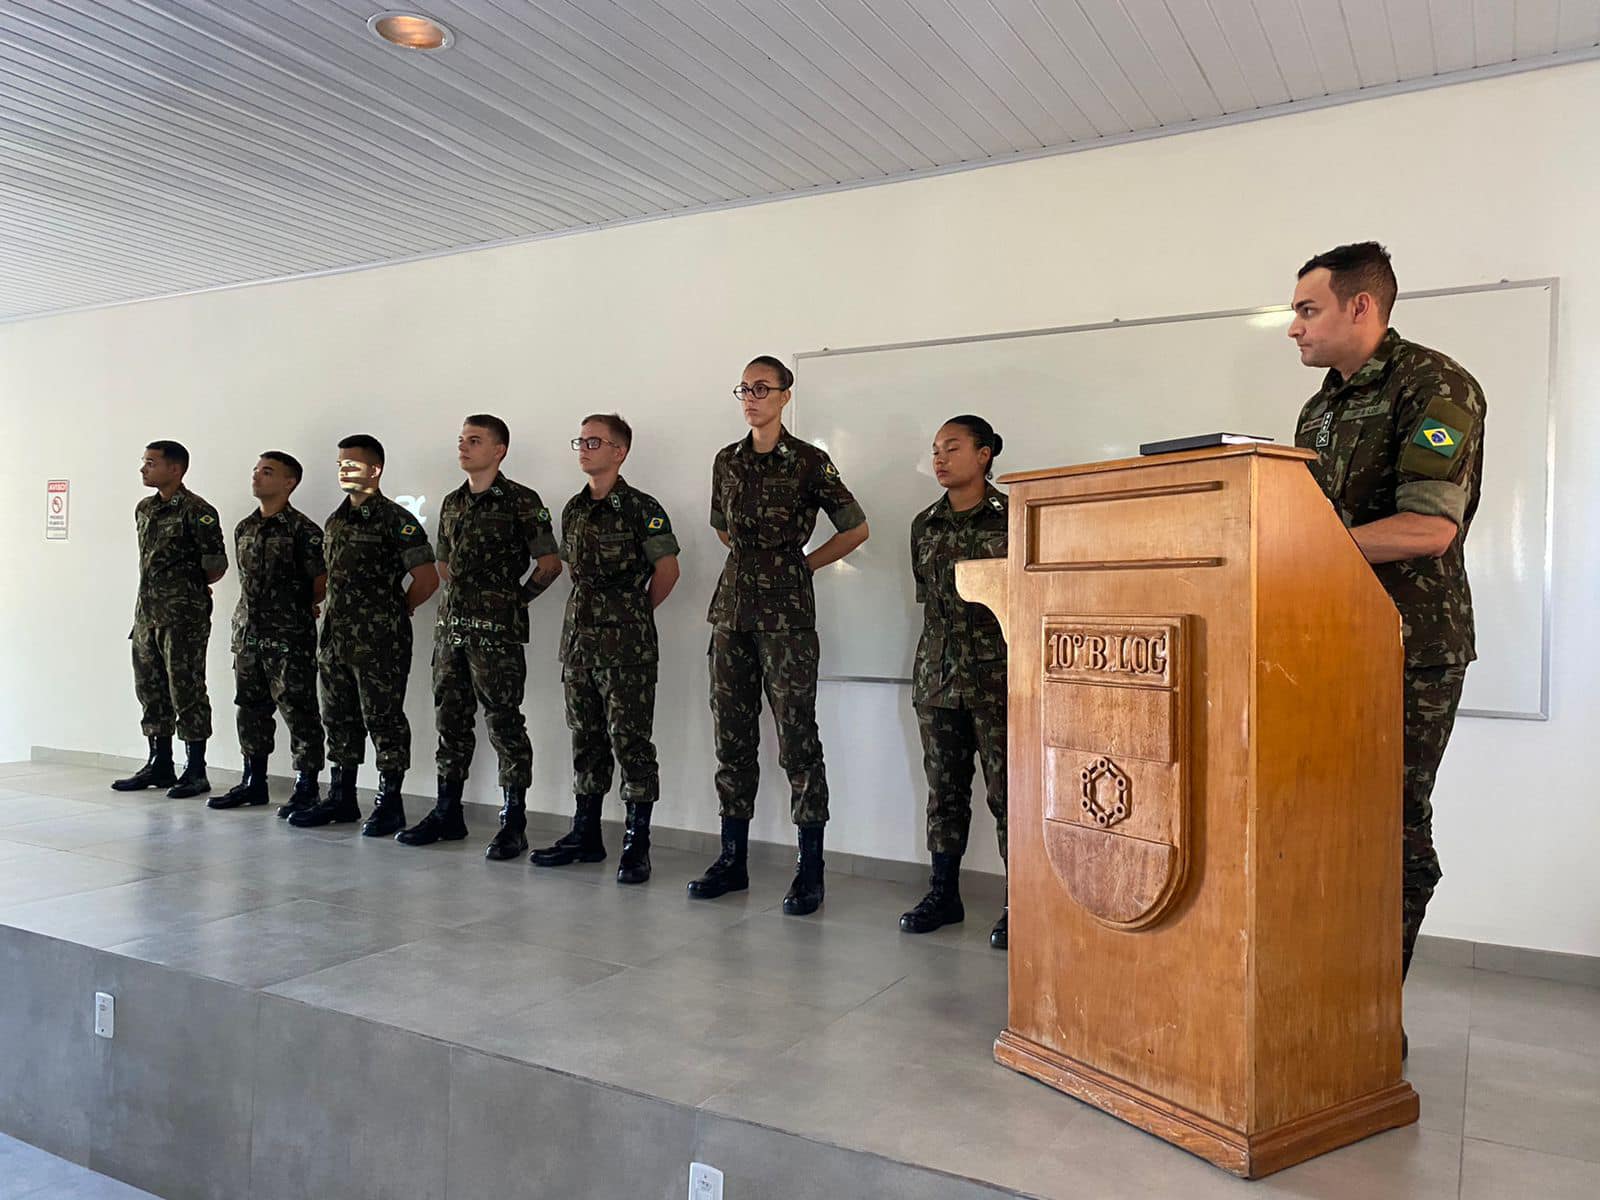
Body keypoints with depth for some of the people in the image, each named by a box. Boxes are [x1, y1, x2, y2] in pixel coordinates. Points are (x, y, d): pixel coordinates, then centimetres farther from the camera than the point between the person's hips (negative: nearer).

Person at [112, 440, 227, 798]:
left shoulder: (196, 511, -11)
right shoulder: (144, 509, 13)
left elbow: (217, 564, -10)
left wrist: (189, 588, 4)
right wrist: (160, 589, 13)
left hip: (183, 617, -8)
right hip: (147, 613, 8)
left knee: (187, 691, -4)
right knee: (151, 689, 13)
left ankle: (195, 772, 3)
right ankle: (160, 765, 23)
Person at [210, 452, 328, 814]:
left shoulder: (302, 530, -9)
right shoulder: (244, 528, 13)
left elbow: (323, 583, -7)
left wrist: (300, 609, 4)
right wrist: (246, 619, 16)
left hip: (290, 637, -7)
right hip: (248, 632, 7)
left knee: (298, 711, -3)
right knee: (251, 708, 14)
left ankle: (306, 787, 4)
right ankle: (253, 782, 25)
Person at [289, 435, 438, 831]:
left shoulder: (395, 520, -9)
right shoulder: (335, 521, 15)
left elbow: (427, 579, -13)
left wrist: (392, 613, -3)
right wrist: (333, 610, 12)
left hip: (379, 643, -8)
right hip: (335, 636, 8)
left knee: (384, 720, -1)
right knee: (339, 718, 14)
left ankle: (389, 803, 8)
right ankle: (340, 798, 25)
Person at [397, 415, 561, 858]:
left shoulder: (521, 501, -5)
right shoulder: (452, 503, 16)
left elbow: (550, 563, -5)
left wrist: (516, 598, 0)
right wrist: (467, 594, 14)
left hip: (497, 630, -7)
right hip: (451, 624, 7)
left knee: (504, 723, -4)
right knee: (451, 719, 12)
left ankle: (514, 823, 3)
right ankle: (447, 813, 23)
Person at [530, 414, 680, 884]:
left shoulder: (641, 508, -7)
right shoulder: (573, 509, 13)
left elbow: (667, 569, -3)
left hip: (625, 643, -7)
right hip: (578, 636, 7)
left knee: (630, 739, -4)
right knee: (586, 737, 13)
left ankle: (637, 844, 3)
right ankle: (585, 834, 23)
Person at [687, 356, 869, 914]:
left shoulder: (808, 462, -3)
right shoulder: (727, 461, 12)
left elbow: (856, 528, 3)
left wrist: (802, 564, 4)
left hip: (786, 614, -5)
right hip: (732, 610, 5)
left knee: (797, 737, -5)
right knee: (732, 735, 8)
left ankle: (809, 870, 2)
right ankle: (732, 859, 18)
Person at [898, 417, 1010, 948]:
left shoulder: (1012, 518, -3)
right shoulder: (925, 525, 11)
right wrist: (946, 646, 16)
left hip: (997, 675, -5)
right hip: (937, 674, 5)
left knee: (1006, 788, -3)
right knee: (944, 786, 10)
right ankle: (943, 893, 21)